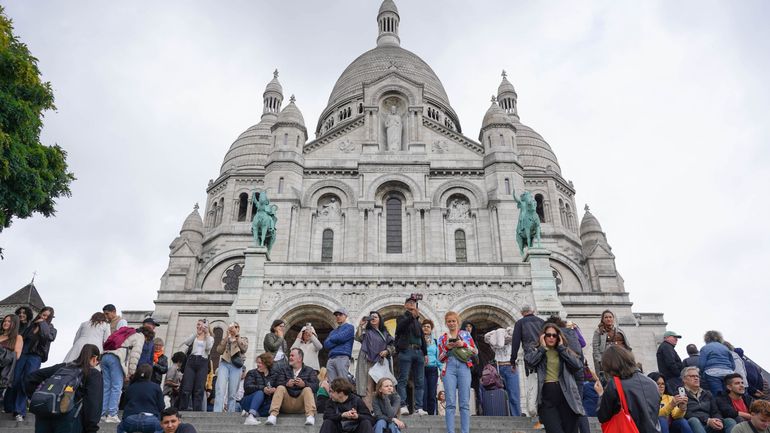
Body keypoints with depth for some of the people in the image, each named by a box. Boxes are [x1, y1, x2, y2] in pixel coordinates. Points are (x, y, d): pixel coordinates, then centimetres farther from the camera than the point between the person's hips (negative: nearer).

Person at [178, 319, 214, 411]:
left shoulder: (210, 338, 15)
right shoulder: (193, 337, 18)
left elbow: (209, 347, -5)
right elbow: (186, 343, -4)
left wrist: (207, 333, -9)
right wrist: (196, 332, -11)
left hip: (203, 363, -1)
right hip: (191, 361, 1)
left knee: (199, 390, -5)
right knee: (186, 388, -7)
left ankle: (197, 411, -4)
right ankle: (182, 410, -3)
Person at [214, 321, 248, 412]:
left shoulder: (244, 339, 18)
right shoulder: (225, 339, 21)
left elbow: (244, 349, -4)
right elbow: (219, 350, 3)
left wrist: (237, 335, -8)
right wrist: (227, 336, -3)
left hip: (236, 366, 0)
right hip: (224, 364, 1)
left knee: (232, 394, -3)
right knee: (220, 390, -18)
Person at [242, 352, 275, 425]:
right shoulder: (252, 373, 6)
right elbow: (247, 387, -12)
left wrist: (273, 390, -19)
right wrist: (263, 388, -27)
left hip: (263, 405, 2)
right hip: (249, 402, -2)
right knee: (260, 393, -32)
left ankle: (249, 413, -30)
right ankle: (251, 416, -51)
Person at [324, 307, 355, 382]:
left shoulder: (349, 327, 10)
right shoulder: (333, 332, 28)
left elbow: (340, 338, -6)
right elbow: (326, 345, 14)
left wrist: (331, 339, 12)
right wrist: (336, 341, 0)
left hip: (342, 358, -6)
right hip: (331, 359, 6)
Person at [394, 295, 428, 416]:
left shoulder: (418, 321, 25)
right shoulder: (402, 317, 9)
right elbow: (400, 327, -14)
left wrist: (425, 353, 19)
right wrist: (412, 316, -24)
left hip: (418, 352, 6)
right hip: (406, 351, -6)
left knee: (420, 382, 1)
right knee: (403, 380, -9)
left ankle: (418, 408, 2)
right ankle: (403, 406, -12)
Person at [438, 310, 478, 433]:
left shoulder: (465, 334, 15)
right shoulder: (442, 338, 16)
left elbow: (475, 351, 10)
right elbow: (440, 358, 13)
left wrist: (464, 344, -6)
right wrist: (447, 348, -4)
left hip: (464, 367, 0)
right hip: (449, 368, 0)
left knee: (465, 403, -5)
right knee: (450, 403, -7)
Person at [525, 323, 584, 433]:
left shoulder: (564, 351, 17)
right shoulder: (536, 352, 10)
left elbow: (577, 365, -2)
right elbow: (529, 362, -13)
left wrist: (561, 347, 1)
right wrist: (543, 348, -2)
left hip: (566, 396, 3)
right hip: (546, 397, -2)